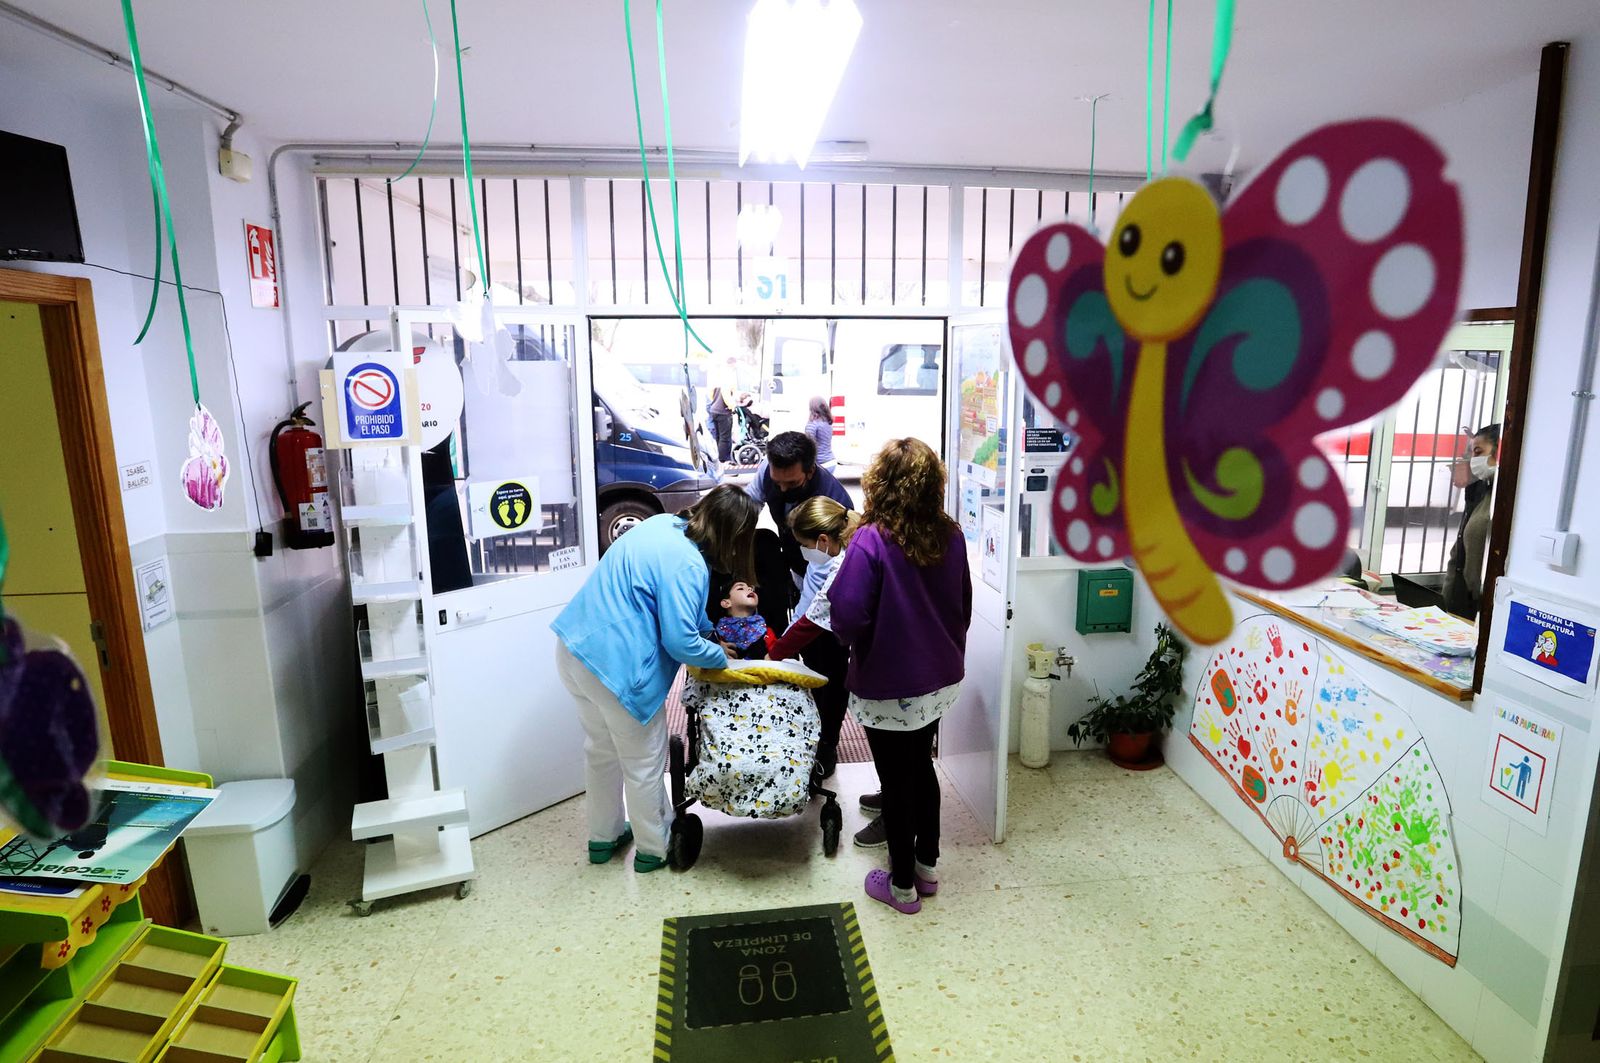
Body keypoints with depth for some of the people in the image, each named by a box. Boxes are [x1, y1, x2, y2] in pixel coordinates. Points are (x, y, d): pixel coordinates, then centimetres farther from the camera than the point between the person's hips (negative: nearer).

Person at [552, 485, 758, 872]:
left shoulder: (664, 524, 5)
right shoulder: (688, 567, -22)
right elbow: (681, 643, -20)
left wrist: (707, 629, 17)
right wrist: (720, 656, -2)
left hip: (574, 647, 9)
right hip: (615, 667, -9)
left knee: (602, 751, 25)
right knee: (644, 763, 13)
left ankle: (604, 837, 43)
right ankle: (654, 849, 32)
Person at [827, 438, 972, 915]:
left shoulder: (871, 541, -24)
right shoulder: (950, 536, -4)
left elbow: (847, 616, -25)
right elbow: (963, 604, 7)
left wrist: (855, 643, -3)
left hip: (888, 687, -6)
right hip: (940, 679, 6)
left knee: (896, 780, 11)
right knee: (921, 766, 24)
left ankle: (902, 885, 28)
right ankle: (927, 866, 39)